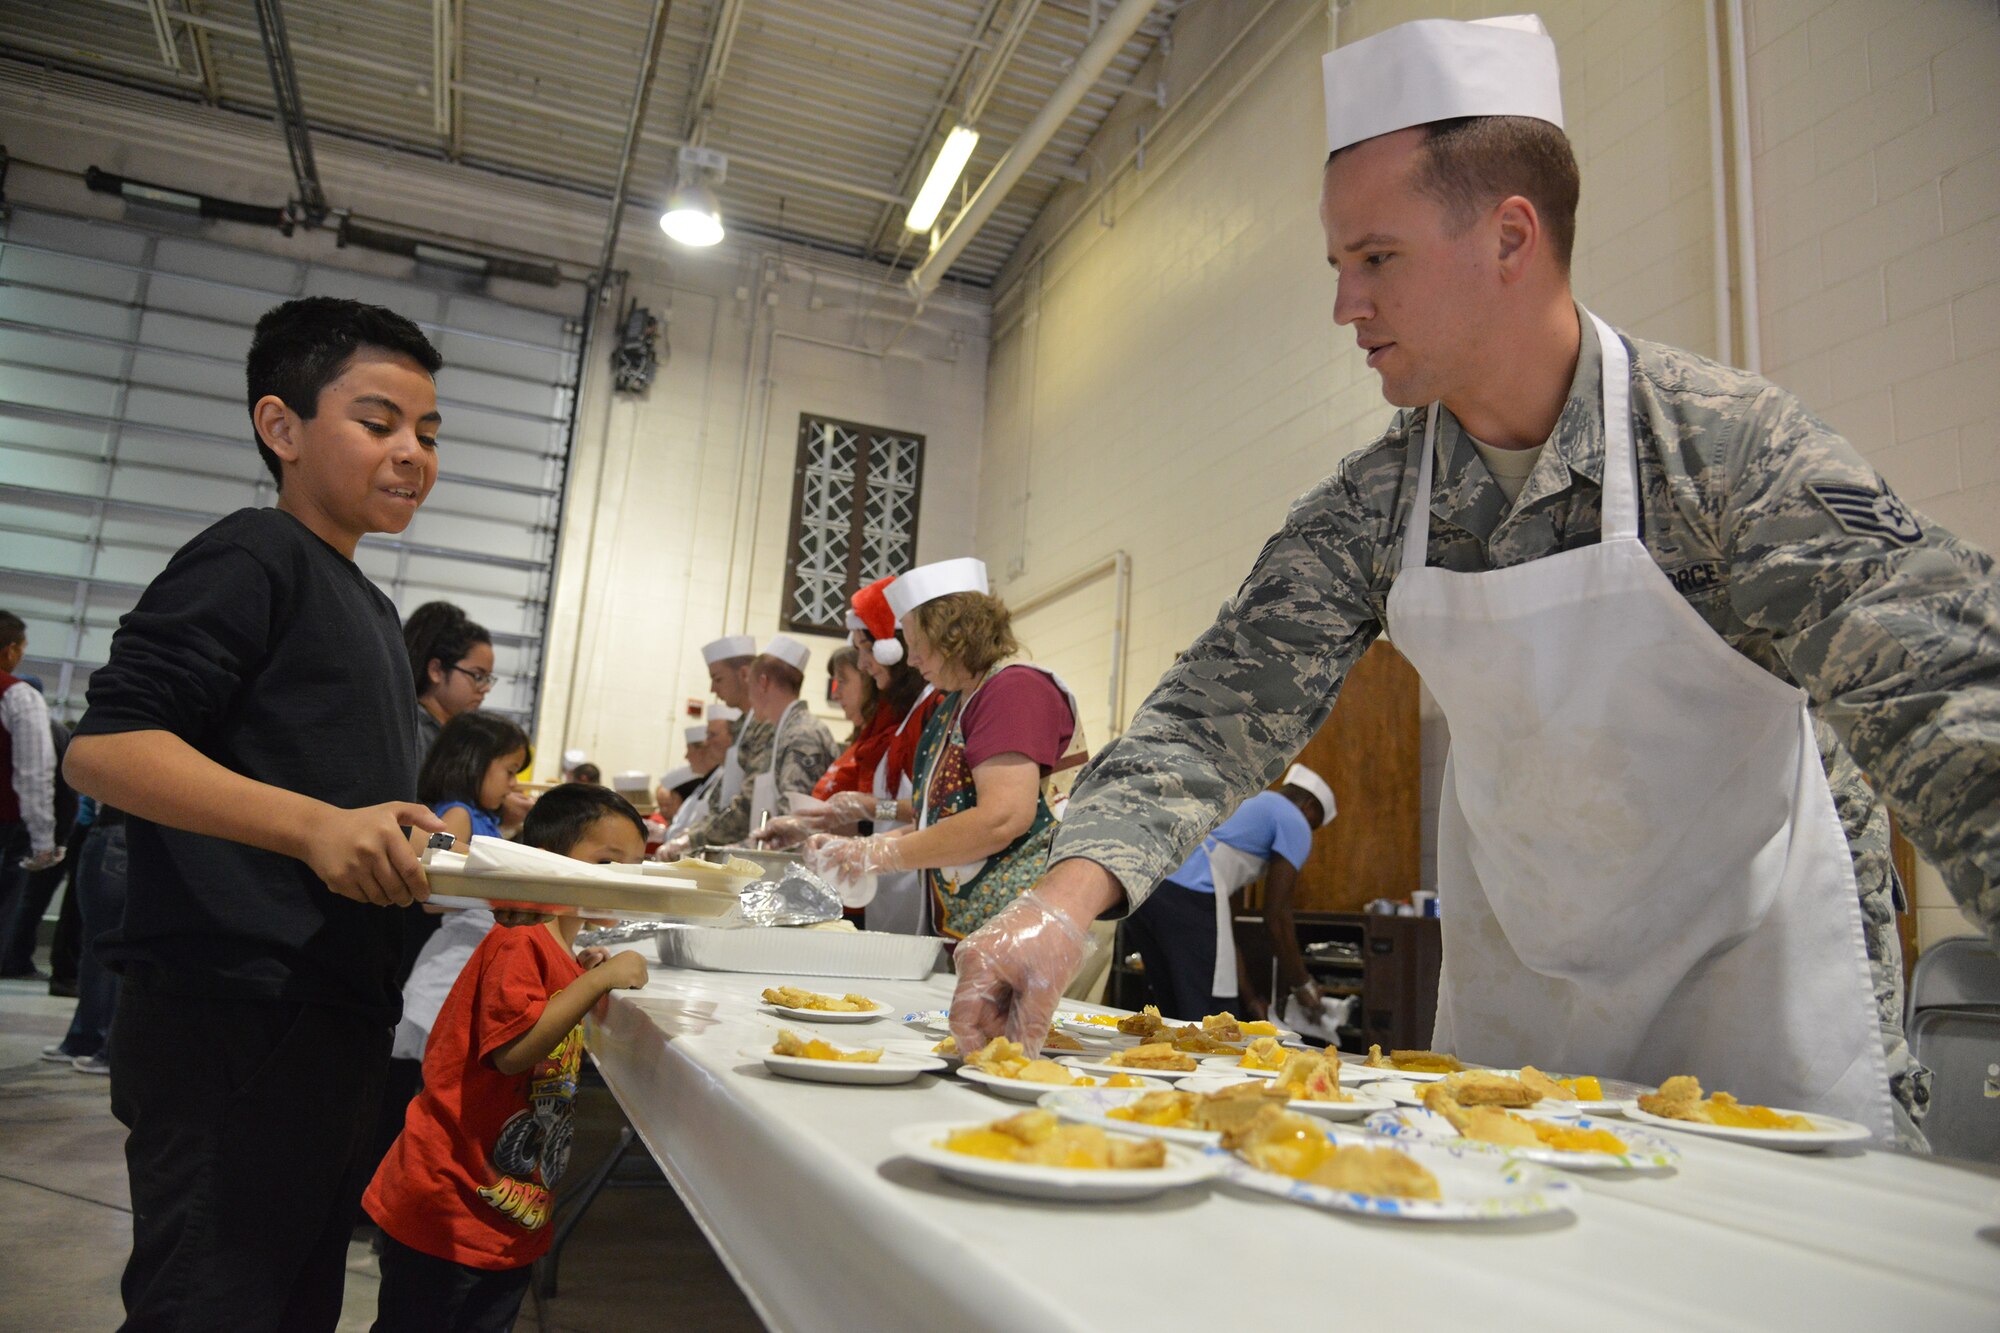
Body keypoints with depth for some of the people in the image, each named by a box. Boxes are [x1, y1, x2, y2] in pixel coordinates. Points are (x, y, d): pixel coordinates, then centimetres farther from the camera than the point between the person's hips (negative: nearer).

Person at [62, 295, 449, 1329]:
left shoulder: (372, 611, 20)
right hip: (232, 1020, -9)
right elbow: (102, 747, -19)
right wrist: (315, 824, -30)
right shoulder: (252, 558, -8)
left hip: (334, 1016, 9)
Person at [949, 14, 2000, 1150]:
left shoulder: (1733, 443, -20)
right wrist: (1066, 898, -28)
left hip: (1766, 983, -3)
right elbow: (1221, 711, -13)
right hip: (1513, 986, 3)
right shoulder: (1365, 512, -10)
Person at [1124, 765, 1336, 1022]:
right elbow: (1276, 915, 6)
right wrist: (1302, 984, 20)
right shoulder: (1295, 823, 11)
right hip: (1187, 895, -9)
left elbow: (1224, 898, 34)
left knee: (1172, 1013, 19)